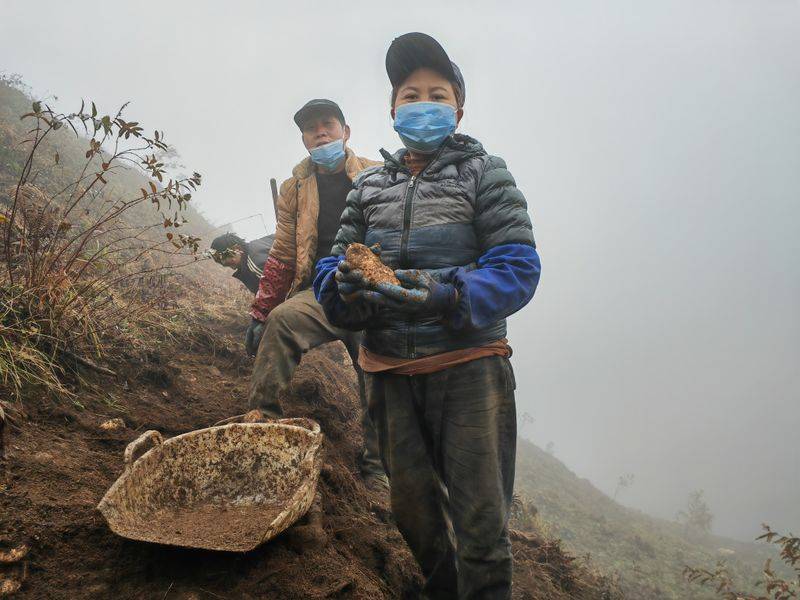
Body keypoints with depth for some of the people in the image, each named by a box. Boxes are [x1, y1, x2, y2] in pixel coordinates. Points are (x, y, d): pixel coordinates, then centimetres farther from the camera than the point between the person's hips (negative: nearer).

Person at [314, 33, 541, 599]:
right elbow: (332, 270, 8)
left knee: (480, 524, -5)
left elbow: (519, 267, -10)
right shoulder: (369, 185, 12)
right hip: (390, 371, 4)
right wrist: (346, 284, -17)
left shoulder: (485, 172, 1)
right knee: (414, 512, 16)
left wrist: (445, 294, -26)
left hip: (468, 366, -4)